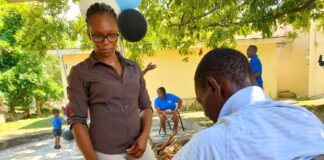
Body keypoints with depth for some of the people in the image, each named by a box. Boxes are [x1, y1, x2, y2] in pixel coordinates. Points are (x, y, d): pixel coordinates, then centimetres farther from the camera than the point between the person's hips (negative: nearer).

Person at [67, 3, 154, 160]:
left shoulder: (134, 67, 7)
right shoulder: (80, 73, -4)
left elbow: (146, 106, 10)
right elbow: (78, 121, -5)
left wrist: (145, 135, -4)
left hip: (137, 147, 4)